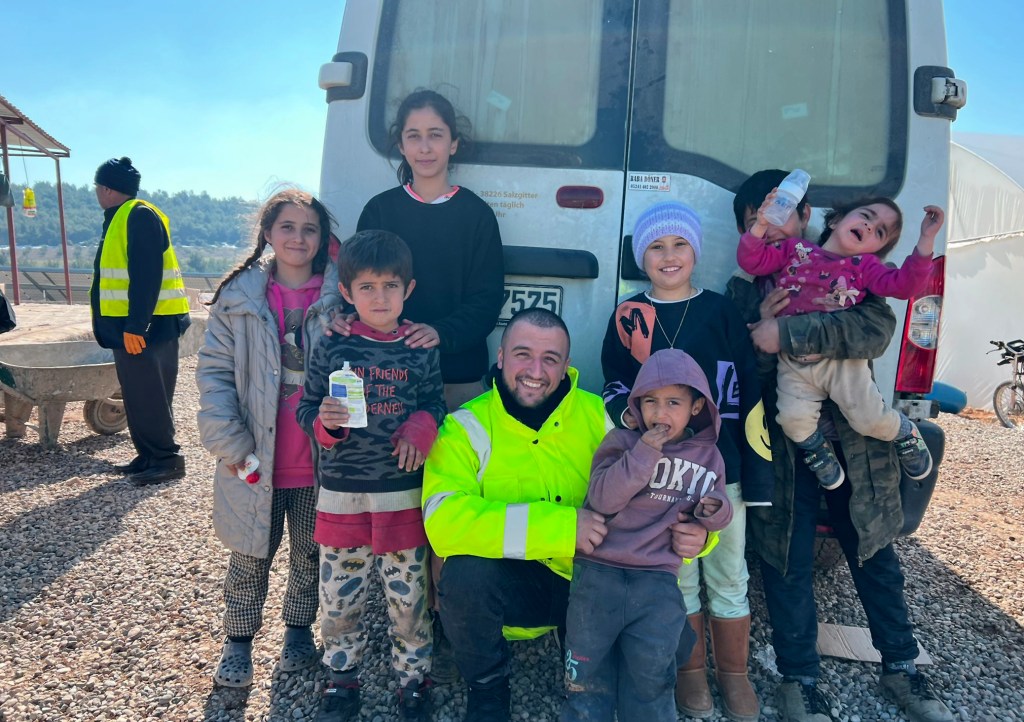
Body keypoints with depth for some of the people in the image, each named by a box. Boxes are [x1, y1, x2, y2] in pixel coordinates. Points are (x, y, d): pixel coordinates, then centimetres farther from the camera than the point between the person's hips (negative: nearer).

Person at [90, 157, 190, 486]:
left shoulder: (140, 216, -13)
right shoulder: (119, 219, 19)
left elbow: (147, 277, -21)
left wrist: (135, 326, -24)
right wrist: (125, 326, 20)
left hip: (148, 327, -10)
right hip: (127, 326, 10)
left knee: (149, 395, -6)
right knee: (137, 395, 13)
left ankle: (166, 460, 1)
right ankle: (148, 456, 20)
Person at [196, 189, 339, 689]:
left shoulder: (340, 298, -3)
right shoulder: (239, 296, -3)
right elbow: (214, 371, -2)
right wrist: (228, 441, -11)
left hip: (318, 459, 1)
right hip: (255, 460, 0)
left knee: (311, 551, 17)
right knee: (251, 553, 13)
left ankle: (298, 628, 39)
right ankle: (238, 640, 34)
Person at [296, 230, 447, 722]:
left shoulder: (422, 350, -2)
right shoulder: (331, 348, -3)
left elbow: (435, 405, 6)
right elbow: (306, 409, 2)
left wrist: (420, 427, -15)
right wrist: (324, 421, -20)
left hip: (402, 493, 0)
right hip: (340, 493, 1)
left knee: (407, 595, 11)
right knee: (338, 595, 13)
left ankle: (413, 675, 33)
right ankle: (342, 675, 36)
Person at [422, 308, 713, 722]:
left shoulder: (596, 415, -4)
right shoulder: (467, 427, -13)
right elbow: (444, 520, -28)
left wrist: (693, 531, -22)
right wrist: (560, 525, -34)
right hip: (516, 583, -2)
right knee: (465, 575, -32)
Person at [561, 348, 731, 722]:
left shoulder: (707, 456, 9)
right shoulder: (623, 442, -1)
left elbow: (715, 518, 16)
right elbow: (602, 498, -15)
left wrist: (714, 511, -8)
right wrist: (645, 452, -20)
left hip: (657, 578, 1)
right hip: (600, 571, -1)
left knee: (650, 674, -3)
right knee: (588, 674, 7)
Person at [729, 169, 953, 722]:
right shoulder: (742, 292, 3)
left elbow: (876, 330, -18)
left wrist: (786, 334, -26)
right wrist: (759, 334, -21)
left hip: (854, 441, 1)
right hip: (780, 448, 0)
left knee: (875, 556, 15)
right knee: (788, 564, 6)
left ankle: (901, 668, 36)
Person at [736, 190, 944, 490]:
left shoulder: (864, 266, 8)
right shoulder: (794, 249, 8)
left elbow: (904, 284, -7)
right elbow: (752, 261, 1)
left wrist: (926, 240, -17)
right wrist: (761, 225, -15)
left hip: (841, 361, 0)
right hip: (794, 365, 0)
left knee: (870, 419, -9)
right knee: (793, 416, -21)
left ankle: (905, 432, 29)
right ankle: (815, 449, 15)